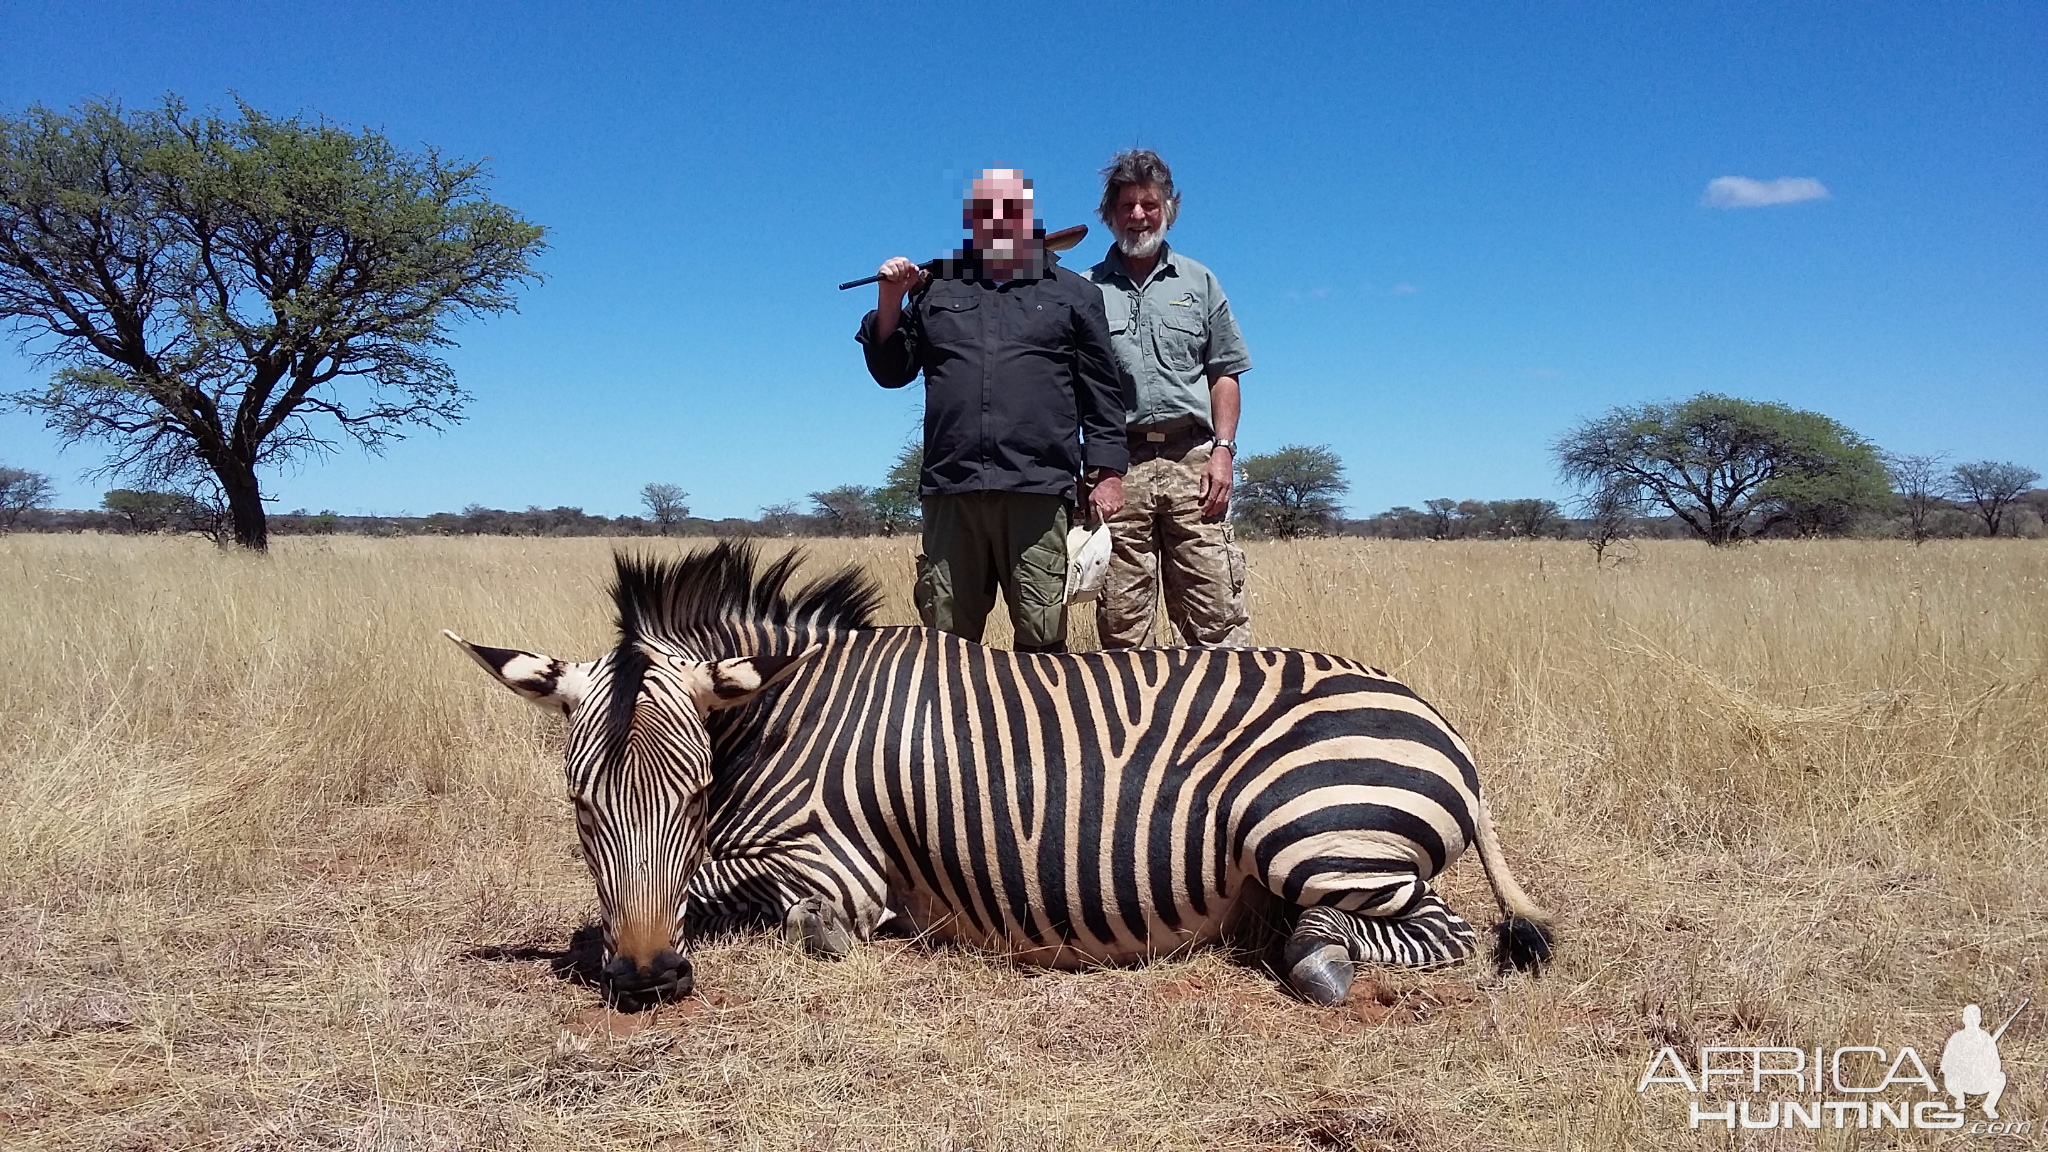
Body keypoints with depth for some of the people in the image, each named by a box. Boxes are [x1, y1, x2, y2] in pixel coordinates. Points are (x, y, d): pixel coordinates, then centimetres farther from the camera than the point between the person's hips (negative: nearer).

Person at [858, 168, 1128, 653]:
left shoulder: (1073, 294, 14)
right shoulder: (936, 289, 19)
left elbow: (1102, 393, 9)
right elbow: (891, 372, 19)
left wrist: (1108, 472, 0)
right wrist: (890, 303, 5)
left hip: (1038, 490, -2)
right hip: (950, 490, 2)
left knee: (1042, 636, -2)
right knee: (944, 636, 5)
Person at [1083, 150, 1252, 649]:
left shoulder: (1199, 282, 17)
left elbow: (1224, 374, 13)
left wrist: (1223, 450, -1)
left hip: (1193, 461, 1)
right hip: (1118, 464, 0)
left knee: (1217, 613, -5)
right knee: (1121, 619, -1)